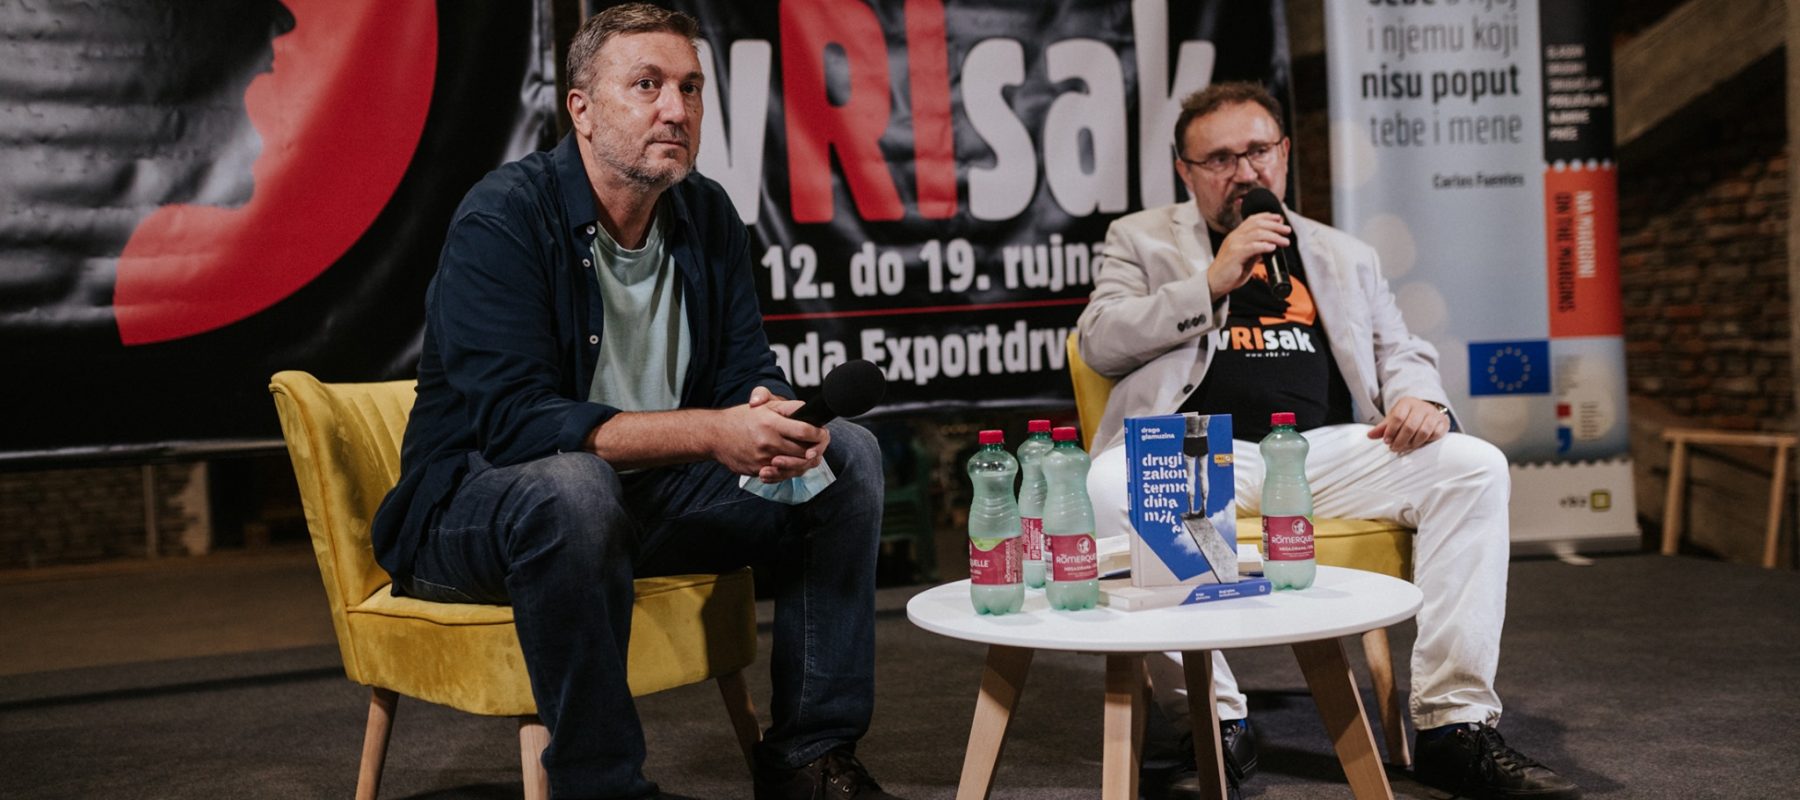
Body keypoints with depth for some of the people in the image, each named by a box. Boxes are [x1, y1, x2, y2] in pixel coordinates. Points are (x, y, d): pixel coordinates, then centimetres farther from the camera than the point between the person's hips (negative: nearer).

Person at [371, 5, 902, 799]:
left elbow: (748, 373, 3)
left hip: (648, 492, 7)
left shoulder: (707, 215, 3)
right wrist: (711, 433, -36)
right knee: (573, 485, -40)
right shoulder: (501, 220, -19)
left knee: (847, 455, -5)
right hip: (474, 509, -7)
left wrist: (770, 420, -24)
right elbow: (513, 419, -29)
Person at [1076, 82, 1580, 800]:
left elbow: (1401, 353, 24)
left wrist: (1419, 398, -1)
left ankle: (1455, 725, -18)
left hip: (1328, 449, 3)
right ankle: (1215, 720, -23)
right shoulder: (1143, 240, 19)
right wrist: (1210, 283, -4)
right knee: (1108, 486, -36)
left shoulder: (1344, 257, 27)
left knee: (1475, 467, -21)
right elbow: (1099, 342, 5)